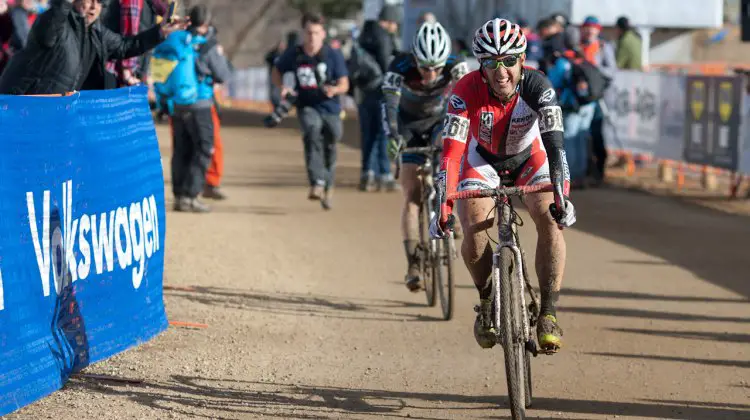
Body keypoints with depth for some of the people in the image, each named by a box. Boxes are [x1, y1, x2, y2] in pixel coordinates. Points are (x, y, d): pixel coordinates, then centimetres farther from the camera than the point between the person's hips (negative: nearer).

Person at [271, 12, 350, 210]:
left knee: (329, 145, 12)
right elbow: (276, 72, 11)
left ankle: (328, 187, 40)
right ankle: (317, 183, -39)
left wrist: (334, 89, -31)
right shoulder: (293, 55, -6)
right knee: (312, 130, -32)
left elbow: (344, 84, -8)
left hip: (330, 108, 1)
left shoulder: (334, 55, -9)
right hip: (307, 106, -1)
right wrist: (282, 86, -10)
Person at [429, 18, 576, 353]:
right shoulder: (467, 91, -31)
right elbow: (452, 149, -35)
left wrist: (561, 196, -50)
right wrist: (442, 206, -45)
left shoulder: (536, 85, -31)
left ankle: (548, 313, -19)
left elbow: (554, 142, -38)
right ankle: (487, 301, 5)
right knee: (474, 229, -22)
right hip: (483, 160, 0)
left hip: (529, 158, 0)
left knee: (551, 219, -25)